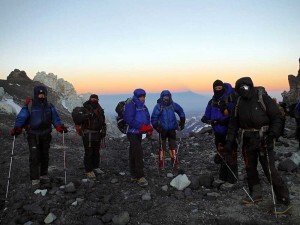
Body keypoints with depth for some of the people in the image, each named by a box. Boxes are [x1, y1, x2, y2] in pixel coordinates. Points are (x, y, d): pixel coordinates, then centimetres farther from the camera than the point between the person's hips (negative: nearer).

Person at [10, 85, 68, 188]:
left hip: (46, 135, 4)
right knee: (34, 157, -9)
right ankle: (35, 179, 0)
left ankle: (44, 174, 33)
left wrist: (60, 127, -20)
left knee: (44, 156, 15)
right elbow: (21, 117, -15)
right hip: (33, 136, -4)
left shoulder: (49, 106, 2)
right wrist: (17, 128, -32)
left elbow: (55, 118, -2)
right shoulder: (29, 106, -9)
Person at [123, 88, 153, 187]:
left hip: (139, 133, 8)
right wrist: (141, 127, -24)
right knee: (138, 154, -12)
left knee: (133, 154, 14)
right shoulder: (130, 105, -13)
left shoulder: (143, 106, 13)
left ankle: (134, 175, 22)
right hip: (132, 133, -8)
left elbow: (147, 118, 16)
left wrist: (148, 127, -3)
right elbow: (129, 120, -23)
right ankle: (140, 177, -8)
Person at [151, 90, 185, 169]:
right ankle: (161, 164, 10)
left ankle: (175, 162, 22)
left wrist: (182, 122, 14)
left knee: (173, 145, 9)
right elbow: (153, 118, -8)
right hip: (162, 130, -3)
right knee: (162, 147, -1)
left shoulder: (173, 105, -3)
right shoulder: (158, 106, -12)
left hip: (172, 130, 3)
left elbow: (181, 112, 15)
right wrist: (157, 127, -15)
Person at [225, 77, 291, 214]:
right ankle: (255, 194, 31)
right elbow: (233, 123, 9)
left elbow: (277, 116, -7)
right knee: (250, 168, 14)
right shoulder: (239, 102, 6)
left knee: (270, 170, -7)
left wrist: (273, 133, -21)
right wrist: (229, 140, 3)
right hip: (247, 141, 6)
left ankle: (284, 201, 7)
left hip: (263, 140, -5)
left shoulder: (263, 98, -9)